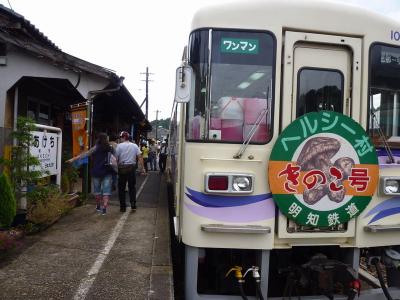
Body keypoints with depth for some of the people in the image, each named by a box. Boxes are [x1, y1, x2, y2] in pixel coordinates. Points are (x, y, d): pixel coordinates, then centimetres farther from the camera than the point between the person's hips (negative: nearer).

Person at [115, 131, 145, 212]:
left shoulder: (119, 146, -3)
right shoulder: (134, 146, 4)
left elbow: (116, 158, -4)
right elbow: (140, 157, -2)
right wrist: (142, 168, -1)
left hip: (122, 168, -2)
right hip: (132, 167, 2)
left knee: (121, 188, 8)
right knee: (132, 187, 12)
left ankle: (123, 207, 11)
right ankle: (133, 205, 6)